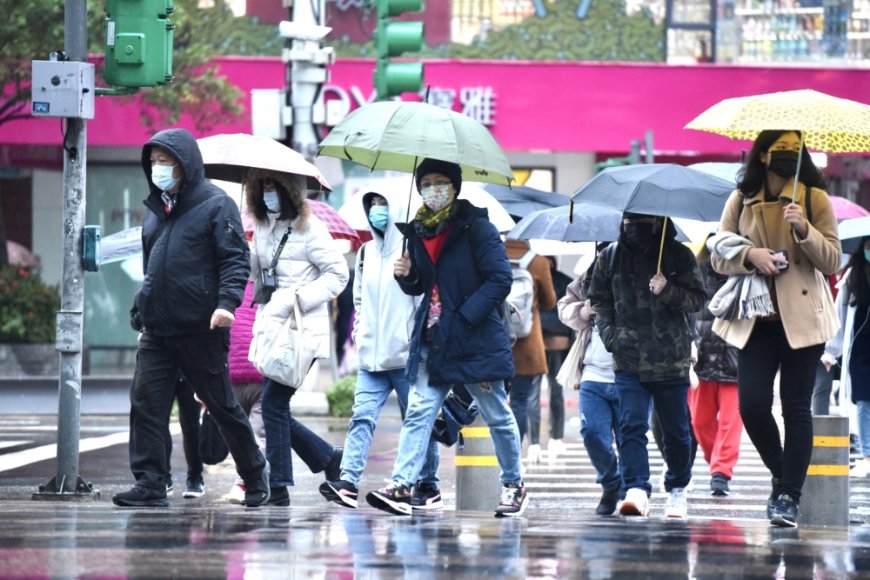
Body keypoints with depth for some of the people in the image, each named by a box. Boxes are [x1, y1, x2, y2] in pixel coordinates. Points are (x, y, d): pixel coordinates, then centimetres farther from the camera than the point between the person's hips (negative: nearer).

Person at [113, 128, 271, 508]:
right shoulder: (156, 209, 17)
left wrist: (227, 301, -24)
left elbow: (236, 259, -10)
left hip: (201, 330, -6)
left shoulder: (215, 205, -4)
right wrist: (140, 314, 21)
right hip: (157, 331, 6)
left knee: (221, 405, 5)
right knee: (145, 403, -6)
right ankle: (150, 484, -5)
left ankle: (255, 474, 21)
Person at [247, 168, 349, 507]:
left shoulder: (309, 228, -8)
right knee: (276, 409, 7)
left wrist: (297, 297, -17)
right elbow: (250, 269, 24)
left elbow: (338, 273, -9)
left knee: (273, 403, -13)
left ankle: (278, 486, -7)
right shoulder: (262, 228, 14)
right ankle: (331, 459, 24)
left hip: (301, 332, -8)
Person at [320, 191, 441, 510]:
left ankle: (428, 487, 12)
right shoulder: (366, 252, 15)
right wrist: (359, 333, 12)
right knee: (362, 416, -6)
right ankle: (348, 482, -15)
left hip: (407, 356, -5)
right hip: (371, 356, 5)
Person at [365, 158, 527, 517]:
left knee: (497, 417, 7)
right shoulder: (419, 231, 10)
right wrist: (406, 275, -3)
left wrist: (464, 317, -18)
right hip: (432, 340, 5)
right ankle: (402, 485, -15)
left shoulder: (475, 228, -9)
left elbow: (500, 280, -13)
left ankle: (514, 486, 21)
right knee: (418, 413, -7)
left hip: (477, 340, -5)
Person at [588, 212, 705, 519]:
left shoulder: (679, 255, 0)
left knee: (676, 430, 9)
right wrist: (609, 333, 1)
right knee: (632, 425, -13)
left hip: (671, 360, -1)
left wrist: (668, 292, -19)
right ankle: (637, 490, -22)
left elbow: (697, 298, -1)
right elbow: (599, 300, 16)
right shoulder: (610, 257, 6)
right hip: (628, 360, 1)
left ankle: (677, 489, 27)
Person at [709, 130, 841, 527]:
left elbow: (832, 260, -1)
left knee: (796, 406, -4)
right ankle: (782, 476, 15)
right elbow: (718, 257, 9)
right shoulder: (741, 201, 8)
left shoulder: (815, 199, 3)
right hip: (757, 317, 2)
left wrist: (804, 230, -17)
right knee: (752, 404, -8)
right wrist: (749, 255, -11)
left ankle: (789, 496, -2)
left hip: (802, 318, -2)